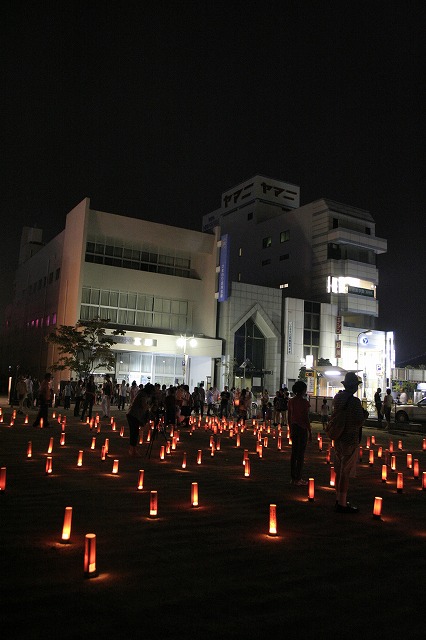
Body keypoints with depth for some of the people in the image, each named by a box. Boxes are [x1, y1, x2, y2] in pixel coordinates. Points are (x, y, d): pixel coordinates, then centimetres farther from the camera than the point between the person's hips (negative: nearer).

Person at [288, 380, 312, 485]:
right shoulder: (304, 402, -14)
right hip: (302, 429, -6)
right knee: (301, 454, 2)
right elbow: (306, 418, -15)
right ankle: (298, 479, 8)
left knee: (294, 453, 12)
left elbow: (289, 417, 9)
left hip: (294, 428, 6)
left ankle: (293, 478, 19)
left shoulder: (291, 401, 4)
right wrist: (310, 433, -8)